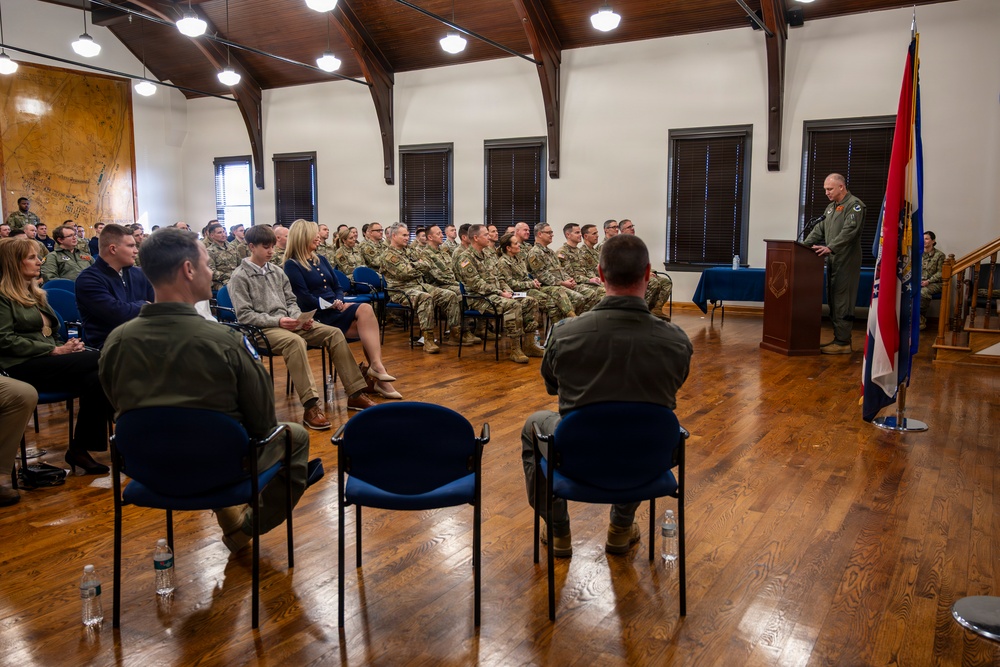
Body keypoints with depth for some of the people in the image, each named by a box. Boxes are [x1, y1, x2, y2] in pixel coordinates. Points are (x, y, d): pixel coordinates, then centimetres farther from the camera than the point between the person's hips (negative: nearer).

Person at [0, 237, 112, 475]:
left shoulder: (34, 293, 24)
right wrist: (54, 351, -16)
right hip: (22, 367, -7)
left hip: (48, 363, 7)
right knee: (99, 361, -28)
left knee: (95, 379, -26)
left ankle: (80, 448, -20)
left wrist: (65, 347, 3)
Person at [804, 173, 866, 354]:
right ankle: (839, 339, 16)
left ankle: (843, 343, -7)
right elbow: (819, 229, 20)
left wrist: (830, 247, -28)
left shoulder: (854, 205, -7)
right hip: (833, 260, 9)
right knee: (833, 301, 9)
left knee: (842, 302, -9)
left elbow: (849, 231, -19)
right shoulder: (831, 207, 21)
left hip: (846, 262, -9)